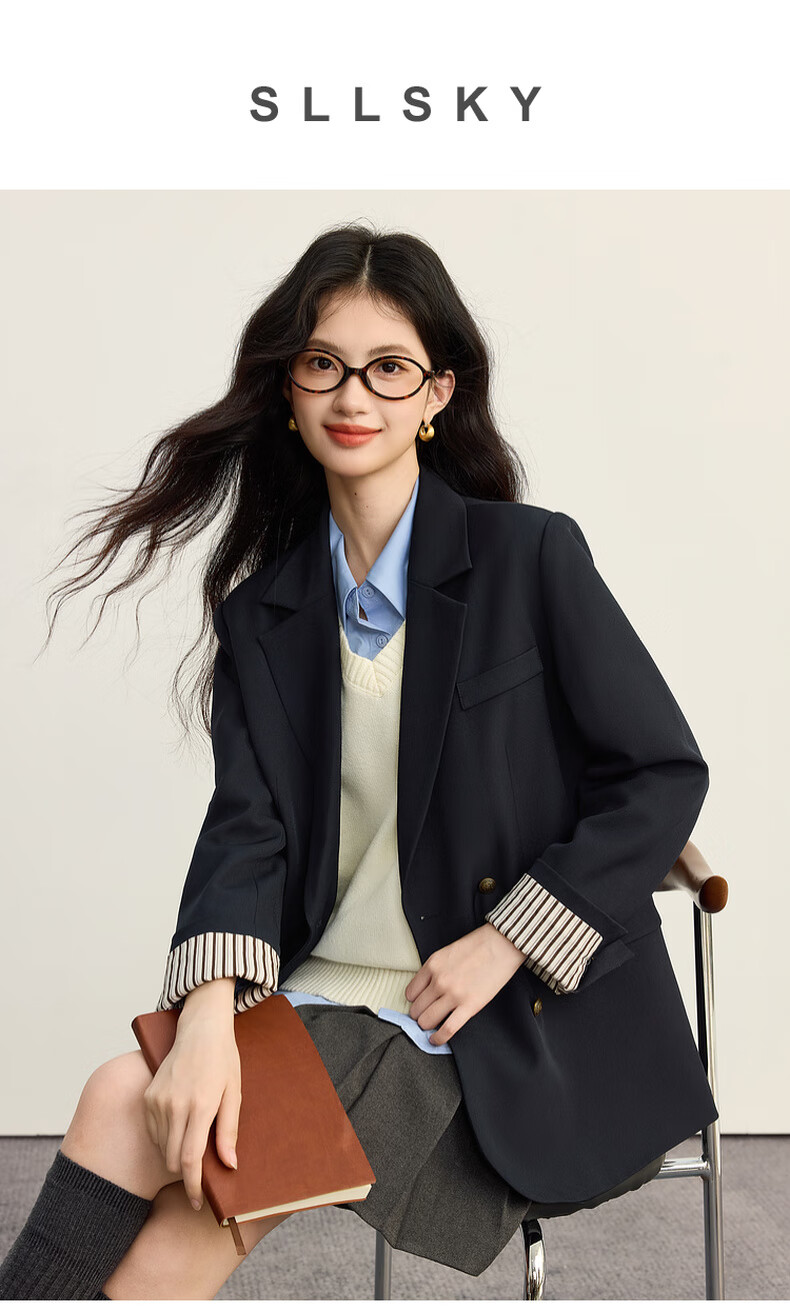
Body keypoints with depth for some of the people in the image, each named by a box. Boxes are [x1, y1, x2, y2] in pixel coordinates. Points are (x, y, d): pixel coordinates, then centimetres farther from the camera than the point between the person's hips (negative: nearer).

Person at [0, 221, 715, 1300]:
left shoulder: (531, 555, -5)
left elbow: (663, 775, -5)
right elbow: (248, 824, -2)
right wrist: (208, 1013, -19)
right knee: (120, 1108, -22)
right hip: (324, 995, 4)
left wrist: (502, 945, -12)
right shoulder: (262, 609, 7)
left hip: (517, 1023, -4)